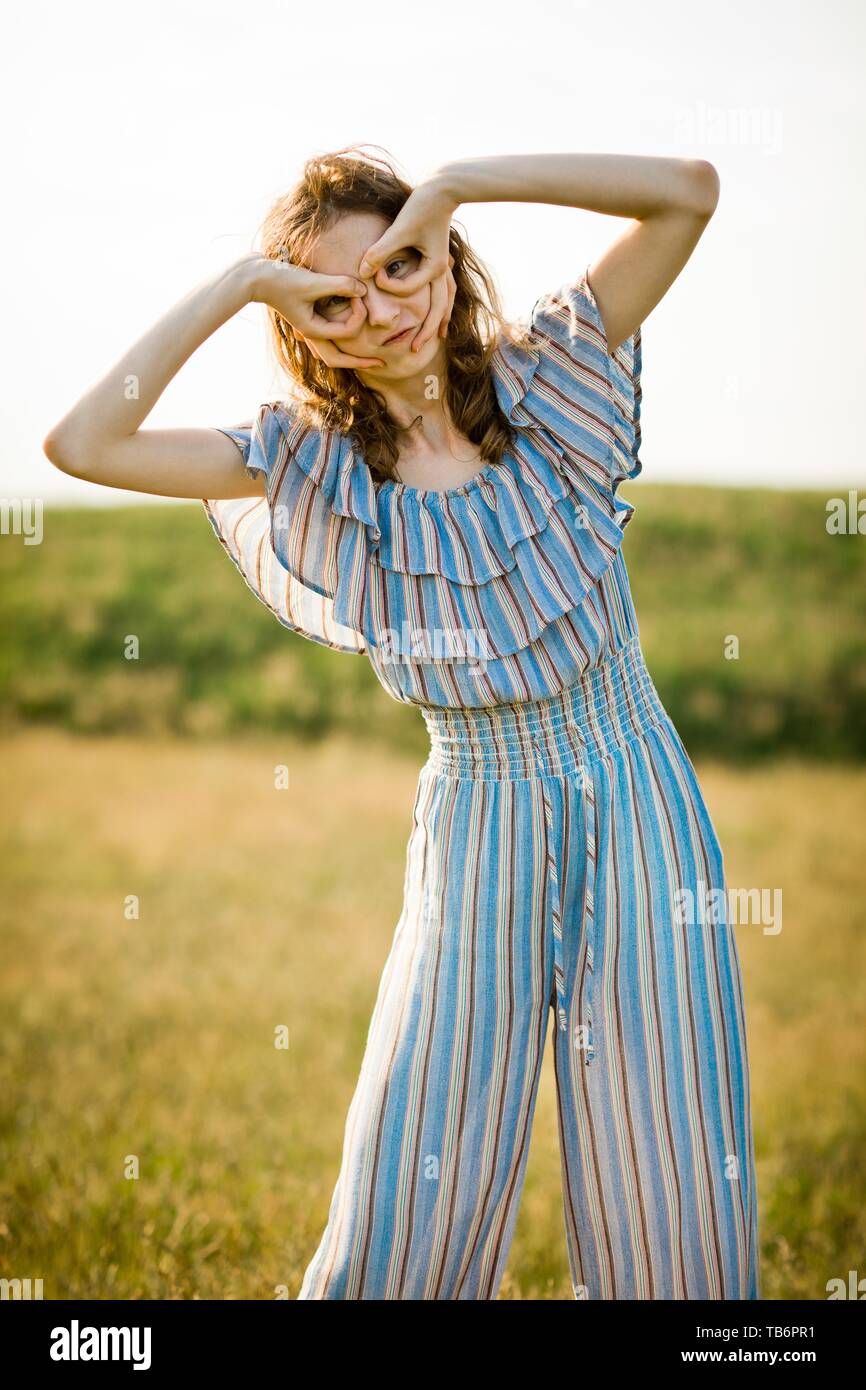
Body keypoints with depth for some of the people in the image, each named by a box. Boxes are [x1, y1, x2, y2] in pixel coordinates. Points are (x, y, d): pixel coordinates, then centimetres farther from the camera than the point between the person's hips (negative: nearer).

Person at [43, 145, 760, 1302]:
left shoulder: (544, 378, -1)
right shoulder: (315, 461, 0)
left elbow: (689, 190, -11)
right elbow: (82, 446, -10)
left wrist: (455, 186, -15)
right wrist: (240, 286, -12)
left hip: (638, 810, 0)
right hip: (478, 832, 0)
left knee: (673, 1198, 1)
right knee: (408, 1212, -4)